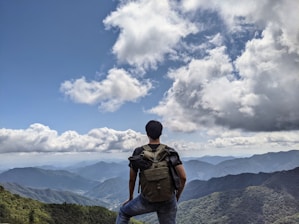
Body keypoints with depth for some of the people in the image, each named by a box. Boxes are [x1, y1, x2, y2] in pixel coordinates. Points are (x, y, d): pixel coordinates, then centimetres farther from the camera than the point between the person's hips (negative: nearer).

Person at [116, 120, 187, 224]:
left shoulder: (138, 152, -9)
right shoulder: (171, 152, -7)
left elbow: (132, 179, -1)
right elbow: (183, 177, -10)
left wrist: (130, 198, 16)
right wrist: (177, 197, 7)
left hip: (147, 200, -1)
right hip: (168, 201, 1)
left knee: (123, 212, 26)